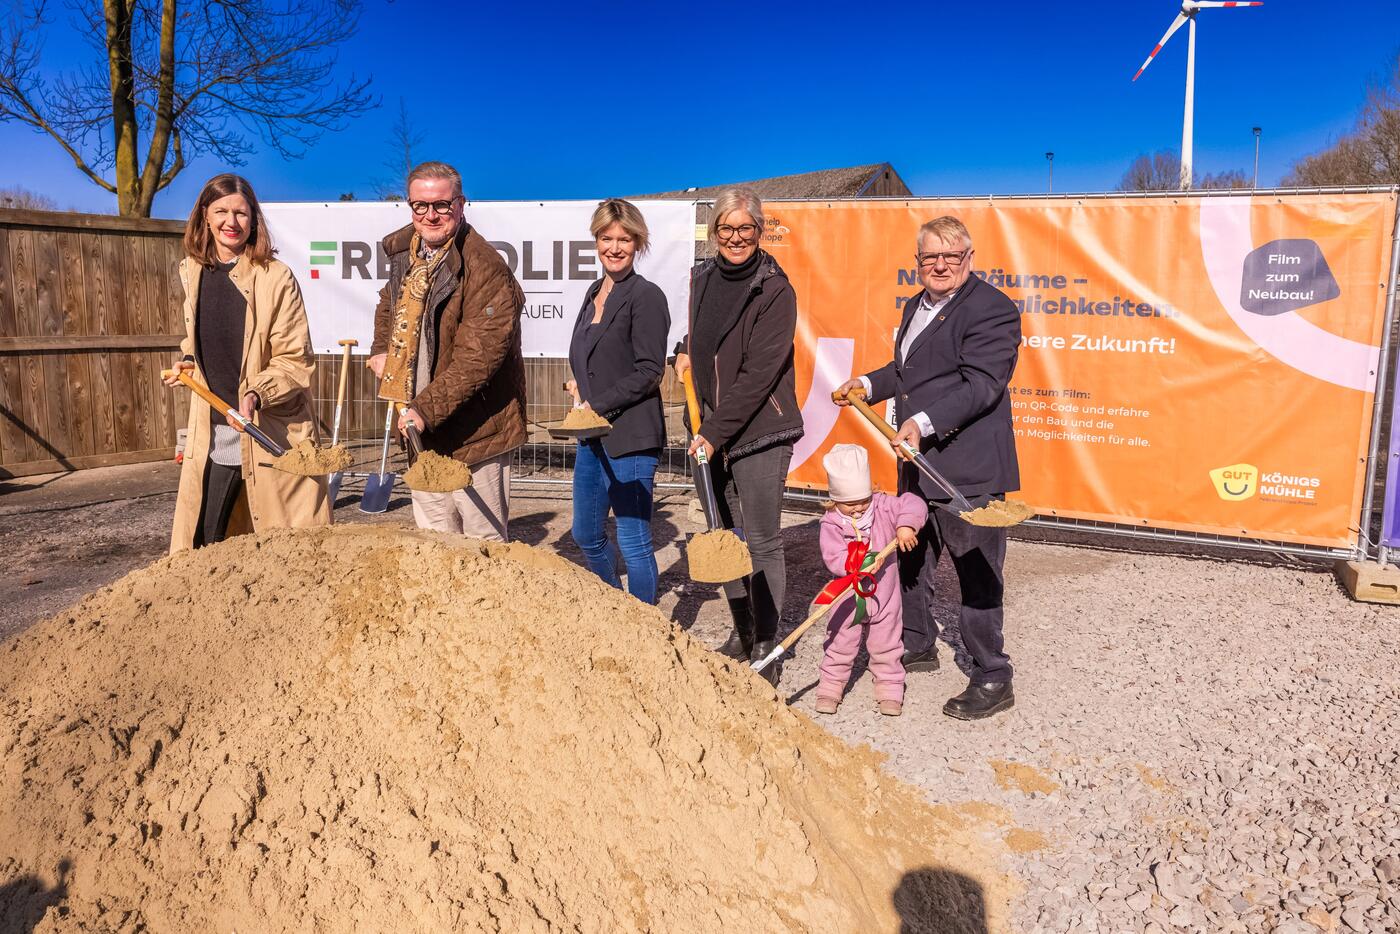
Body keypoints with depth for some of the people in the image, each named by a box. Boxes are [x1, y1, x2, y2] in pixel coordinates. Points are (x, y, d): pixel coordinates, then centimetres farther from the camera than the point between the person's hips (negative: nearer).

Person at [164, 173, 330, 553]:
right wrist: (188, 362, 8)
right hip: (212, 433, 5)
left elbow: (295, 361, -10)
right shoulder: (193, 271, 8)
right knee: (198, 550, 10)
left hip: (271, 433, -5)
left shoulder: (276, 277, -10)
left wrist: (256, 395, -24)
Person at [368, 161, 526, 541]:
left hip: (472, 429, -8)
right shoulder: (404, 249, 7)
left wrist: (427, 408, -28)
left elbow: (478, 357, -25)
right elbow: (389, 301, 30)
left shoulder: (485, 268, -20)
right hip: (421, 425, 8)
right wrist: (381, 349, 14)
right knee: (432, 541, 19)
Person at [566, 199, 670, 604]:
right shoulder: (595, 293, 14)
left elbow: (648, 373, -16)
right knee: (586, 534, 19)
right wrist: (581, 385, 6)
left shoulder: (646, 297, -11)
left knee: (633, 542, -1)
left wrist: (597, 405, -16)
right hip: (592, 435, 9)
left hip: (630, 437, -9)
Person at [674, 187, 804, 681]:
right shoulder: (703, 278, 9)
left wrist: (716, 431, -18)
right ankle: (741, 631, 29)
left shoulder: (774, 289, -11)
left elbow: (758, 373, -17)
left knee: (762, 542, -1)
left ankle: (766, 646, 12)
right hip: (710, 429, 6)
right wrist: (685, 350, 8)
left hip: (759, 431, -6)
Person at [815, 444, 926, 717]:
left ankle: (890, 690, 24)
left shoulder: (883, 507, -8)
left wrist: (906, 525, -32)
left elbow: (913, 504, -15)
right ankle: (830, 689, 21)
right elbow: (833, 558, -24)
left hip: (883, 594, 1)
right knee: (839, 646, 8)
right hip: (848, 598, -1)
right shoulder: (830, 524, -15)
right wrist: (860, 563, -37)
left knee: (886, 647, 12)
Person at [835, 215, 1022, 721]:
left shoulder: (991, 308, -14)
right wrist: (868, 384, 17)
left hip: (968, 469, -10)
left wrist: (924, 422, -32)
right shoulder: (917, 306, 16)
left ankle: (992, 679, 11)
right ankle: (917, 646, 41)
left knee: (976, 573, -2)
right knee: (911, 557, 21)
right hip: (918, 462, 10)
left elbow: (980, 385, -24)